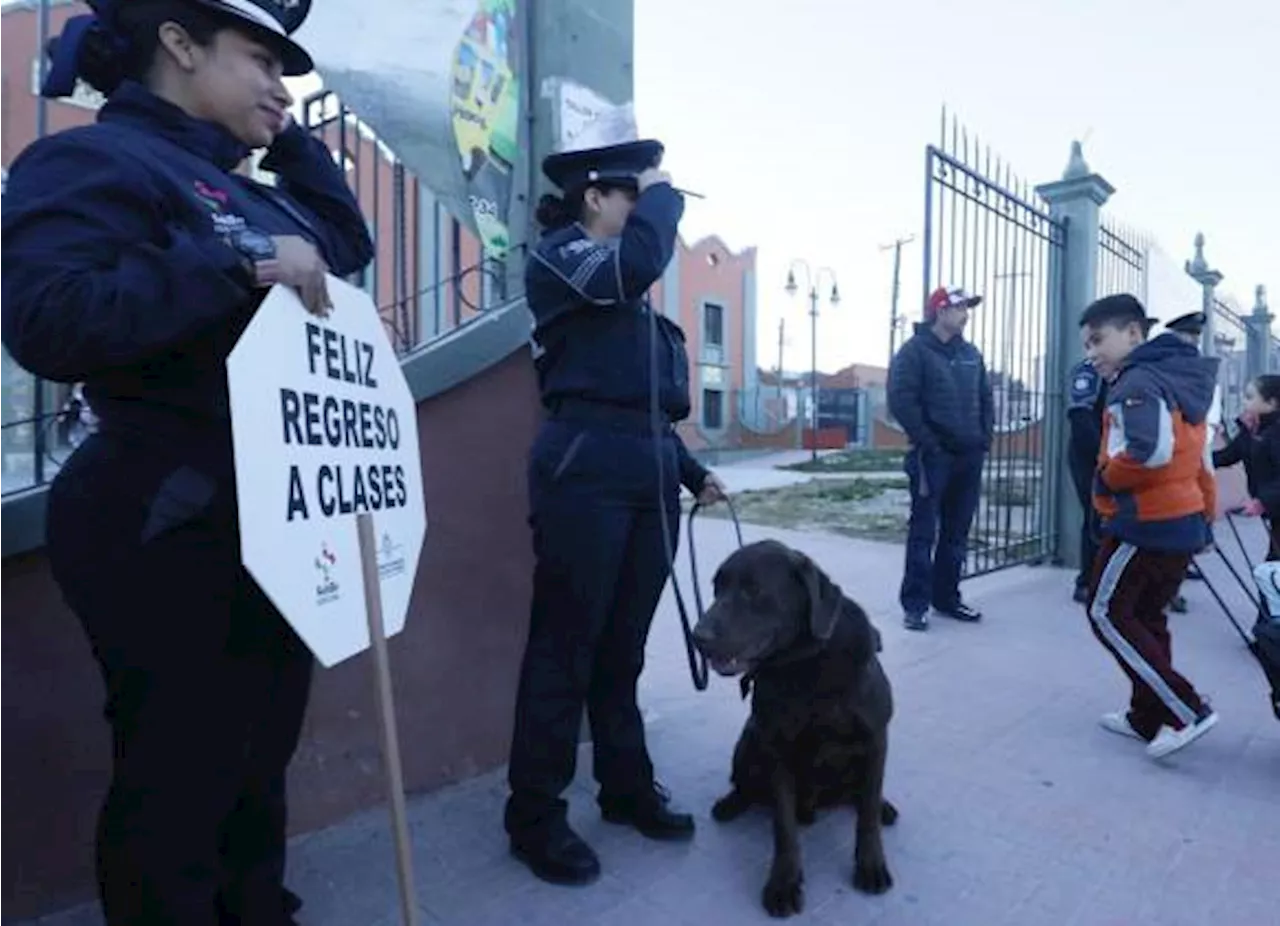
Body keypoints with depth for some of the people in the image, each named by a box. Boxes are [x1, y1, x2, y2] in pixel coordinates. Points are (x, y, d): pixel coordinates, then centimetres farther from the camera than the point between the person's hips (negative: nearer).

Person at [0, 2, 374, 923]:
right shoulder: (92, 160, -9)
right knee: (176, 781, 5)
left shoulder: (242, 190, 17)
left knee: (257, 766, 21)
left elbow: (350, 243, 26)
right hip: (173, 532, -9)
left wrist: (290, 140, 18)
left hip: (268, 527, 9)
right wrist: (235, 260, -24)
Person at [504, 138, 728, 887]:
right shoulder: (559, 255, 2)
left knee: (623, 647, 14)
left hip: (648, 478, 8)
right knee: (565, 646, -1)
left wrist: (691, 471, 21)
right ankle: (536, 817, 13)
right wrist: (661, 192, -2)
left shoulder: (630, 294, 24)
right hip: (586, 473, -7)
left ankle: (628, 788, 28)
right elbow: (640, 261, -20)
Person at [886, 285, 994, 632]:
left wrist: (985, 437, 7)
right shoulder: (914, 351, -5)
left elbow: (985, 398, 21)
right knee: (924, 531, -3)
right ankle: (915, 604, 3)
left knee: (957, 532, 11)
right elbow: (901, 401, -13)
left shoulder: (971, 354, 17)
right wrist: (927, 443, -16)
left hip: (969, 456, 7)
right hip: (932, 456, -7)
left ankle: (946, 597, 22)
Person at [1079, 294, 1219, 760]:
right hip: (1183, 520, 10)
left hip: (1146, 523, -10)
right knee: (1146, 617, 16)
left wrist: (1105, 481, -15)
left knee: (1108, 614, 0)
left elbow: (1149, 451, -32)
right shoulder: (1176, 380, 16)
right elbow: (1194, 460, 20)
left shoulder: (1137, 383, -16)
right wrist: (1205, 514, 25)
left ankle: (1186, 711, 0)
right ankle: (1150, 717, 23)